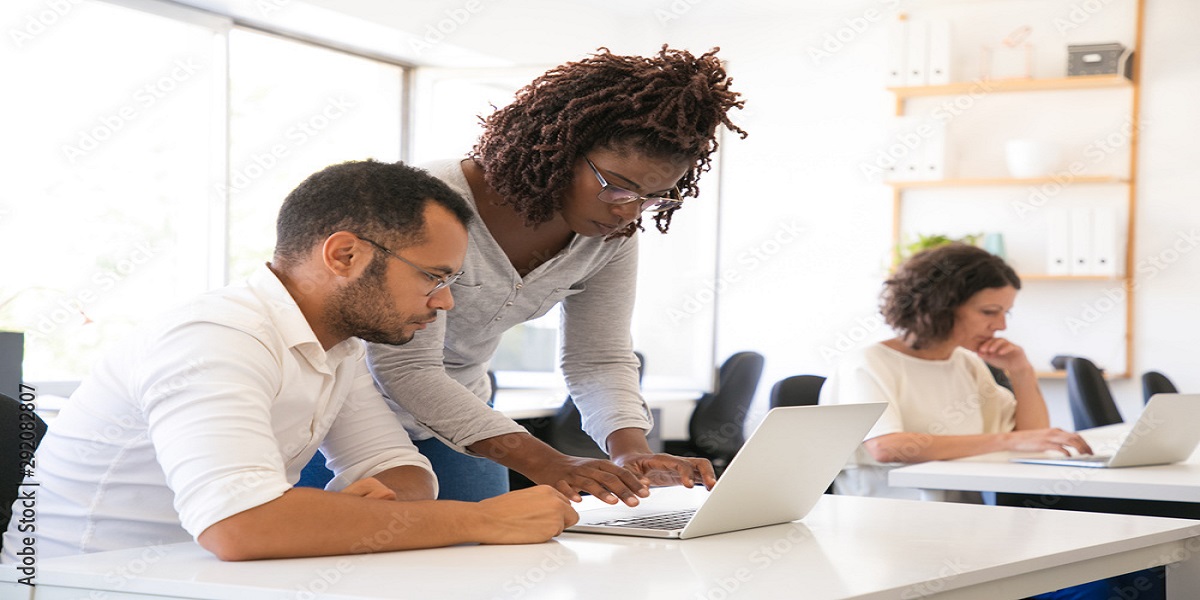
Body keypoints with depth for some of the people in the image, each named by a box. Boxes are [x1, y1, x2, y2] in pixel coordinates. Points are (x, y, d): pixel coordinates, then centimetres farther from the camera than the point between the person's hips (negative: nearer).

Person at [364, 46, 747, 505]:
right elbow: (405, 368, -33)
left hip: (456, 410, 6)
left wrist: (631, 450, -26)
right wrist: (544, 463, -42)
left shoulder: (613, 234, -9)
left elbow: (599, 359, -4)